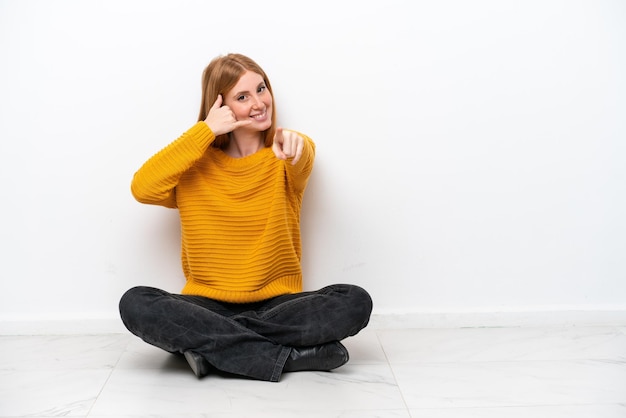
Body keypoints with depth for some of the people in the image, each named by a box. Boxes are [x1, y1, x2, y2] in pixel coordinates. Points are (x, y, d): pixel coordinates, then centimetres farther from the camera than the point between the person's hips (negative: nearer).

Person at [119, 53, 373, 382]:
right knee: (136, 304, -26)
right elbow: (142, 189, -14)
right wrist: (205, 130, -12)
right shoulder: (197, 163, 5)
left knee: (355, 302, -25)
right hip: (207, 305, 1)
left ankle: (210, 343, -21)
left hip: (277, 304, 0)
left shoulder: (285, 158, 3)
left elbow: (302, 162, -23)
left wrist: (293, 143, -48)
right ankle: (290, 355, -26)